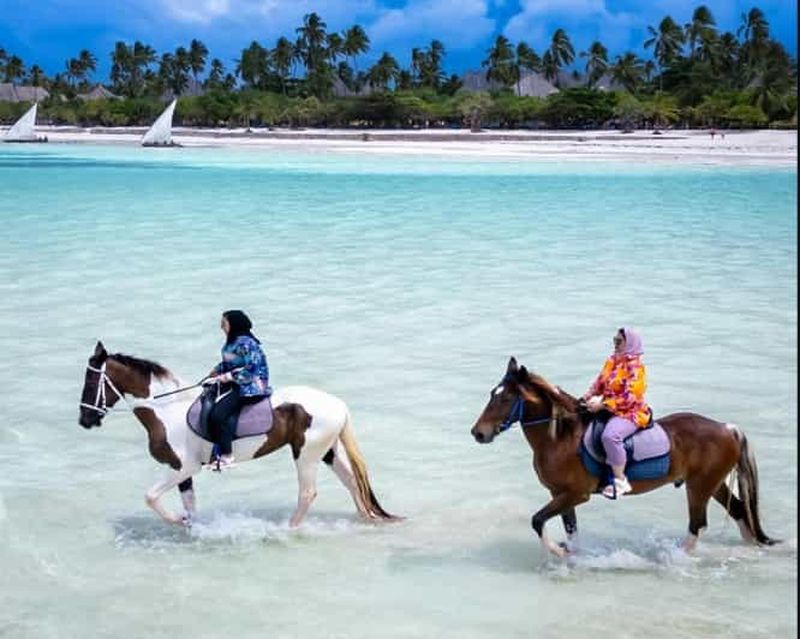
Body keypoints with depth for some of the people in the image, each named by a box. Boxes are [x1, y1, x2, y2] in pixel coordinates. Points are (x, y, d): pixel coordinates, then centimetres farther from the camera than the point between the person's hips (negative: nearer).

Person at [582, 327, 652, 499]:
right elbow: (599, 383, 16)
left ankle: (620, 480, -28)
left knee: (610, 435, -36)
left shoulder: (635, 367, -15)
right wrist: (588, 396, -5)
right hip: (609, 410, 10)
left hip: (630, 413, -10)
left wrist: (602, 405, -25)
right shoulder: (611, 361, 9)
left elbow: (629, 398, -22)